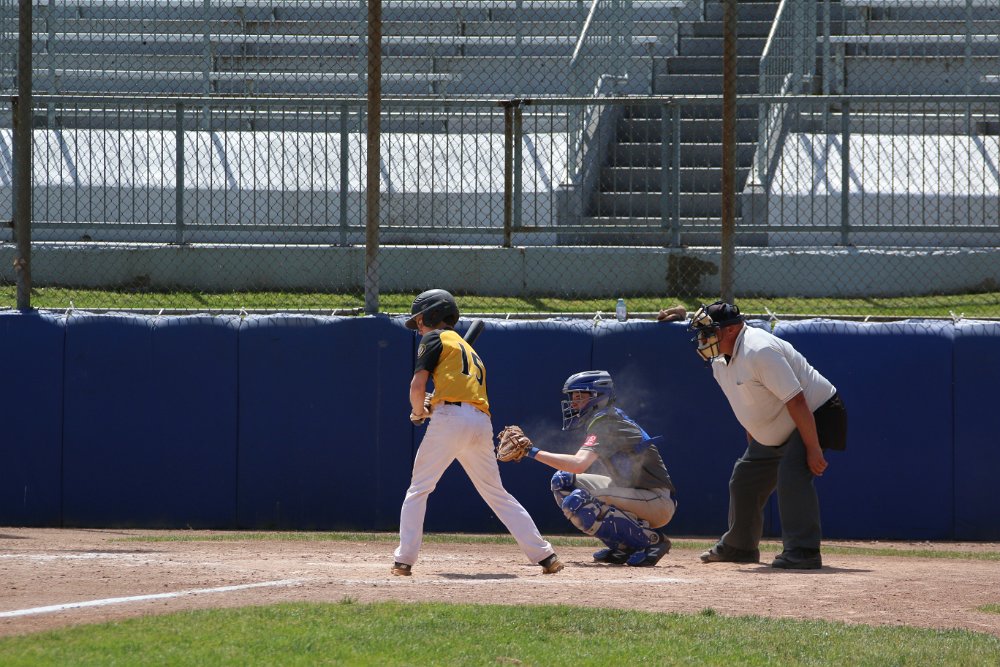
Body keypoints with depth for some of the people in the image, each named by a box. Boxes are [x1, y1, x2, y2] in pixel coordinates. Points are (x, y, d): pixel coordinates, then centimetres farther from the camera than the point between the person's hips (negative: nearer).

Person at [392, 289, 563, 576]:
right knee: (497, 494, 14)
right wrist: (431, 409, 26)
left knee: (418, 490, 2)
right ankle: (545, 555, 8)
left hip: (451, 418, -7)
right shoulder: (469, 350, 32)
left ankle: (404, 560, -6)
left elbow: (417, 385, -1)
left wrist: (418, 412, 17)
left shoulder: (435, 338, 10)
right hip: (482, 423, 7)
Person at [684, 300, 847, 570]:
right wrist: (753, 446, 17)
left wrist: (812, 449, -33)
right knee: (745, 479, 16)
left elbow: (795, 400, -32)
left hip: (816, 415, -10)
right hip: (773, 434, 10)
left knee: (792, 474, -29)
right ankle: (739, 546, 35)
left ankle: (803, 551, -30)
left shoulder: (758, 351, -29)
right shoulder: (720, 363, 2)